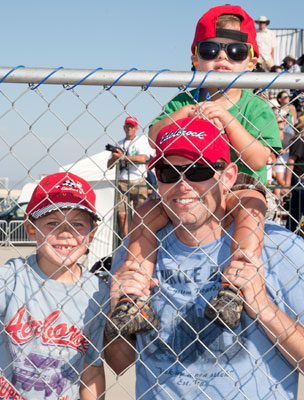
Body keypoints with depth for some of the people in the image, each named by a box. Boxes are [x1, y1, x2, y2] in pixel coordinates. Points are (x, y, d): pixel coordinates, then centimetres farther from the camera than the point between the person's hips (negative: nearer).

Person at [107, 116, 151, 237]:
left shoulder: (141, 140, 6)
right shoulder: (119, 144, 19)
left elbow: (143, 158, -12)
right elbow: (109, 165, 17)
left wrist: (123, 157, -12)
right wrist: (114, 157, -4)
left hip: (138, 182, -4)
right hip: (122, 182, 4)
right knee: (122, 215, 0)